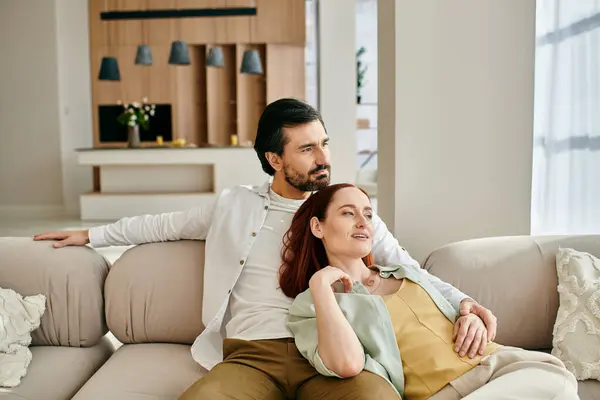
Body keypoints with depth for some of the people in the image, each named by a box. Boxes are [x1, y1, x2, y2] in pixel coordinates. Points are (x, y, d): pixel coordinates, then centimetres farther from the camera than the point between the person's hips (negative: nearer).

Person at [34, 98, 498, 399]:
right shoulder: (235, 205, 17)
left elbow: (409, 272, 15)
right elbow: (165, 224, 29)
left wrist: (462, 300, -4)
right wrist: (90, 235, 35)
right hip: (250, 355, 1)